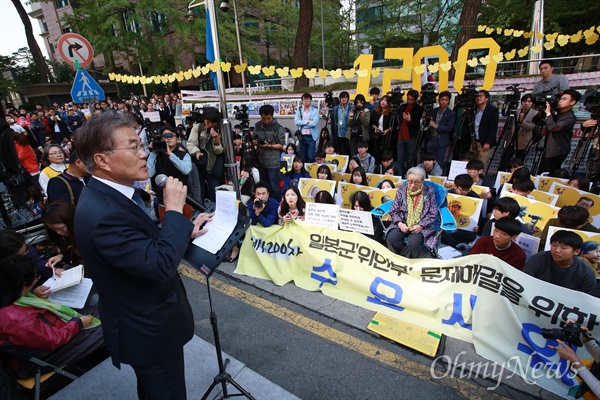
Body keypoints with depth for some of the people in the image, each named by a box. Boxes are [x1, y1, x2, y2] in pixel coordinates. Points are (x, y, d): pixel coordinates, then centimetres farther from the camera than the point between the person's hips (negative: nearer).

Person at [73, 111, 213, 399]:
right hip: (150, 330, -9)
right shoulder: (101, 213, -34)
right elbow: (161, 265, -36)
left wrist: (185, 231, -1)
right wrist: (175, 209, -28)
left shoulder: (107, 193, -3)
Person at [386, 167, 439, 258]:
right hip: (403, 224, 2)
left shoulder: (429, 192, 3)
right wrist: (399, 223, -11)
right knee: (391, 238, -28)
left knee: (413, 243, -32)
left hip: (422, 226, -2)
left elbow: (432, 214, 0)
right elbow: (394, 211, 7)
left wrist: (420, 226, -14)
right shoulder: (401, 190, 8)